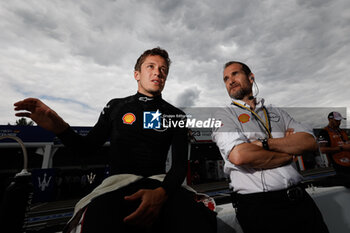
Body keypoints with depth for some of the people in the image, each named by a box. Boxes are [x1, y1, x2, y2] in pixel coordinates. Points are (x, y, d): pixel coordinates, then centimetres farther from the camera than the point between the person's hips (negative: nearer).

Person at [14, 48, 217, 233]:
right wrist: (59, 127, -6)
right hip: (120, 180, 0)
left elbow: (180, 163, 0)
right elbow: (87, 147, 14)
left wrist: (161, 193, -21)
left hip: (160, 183, 1)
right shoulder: (116, 107, 11)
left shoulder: (176, 115, 8)